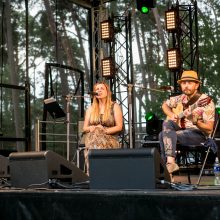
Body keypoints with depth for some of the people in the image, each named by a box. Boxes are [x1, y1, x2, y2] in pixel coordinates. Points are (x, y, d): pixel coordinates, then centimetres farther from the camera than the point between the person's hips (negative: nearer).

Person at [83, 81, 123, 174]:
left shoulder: (114, 106, 7)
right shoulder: (91, 108, 18)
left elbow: (119, 127, -1)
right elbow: (84, 128, 16)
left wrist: (105, 130, -15)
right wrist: (91, 128, -8)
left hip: (110, 139, -3)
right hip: (93, 139, 3)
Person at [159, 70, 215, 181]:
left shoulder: (206, 102, -14)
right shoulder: (181, 98, 5)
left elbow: (209, 129, -18)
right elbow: (165, 105, 22)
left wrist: (195, 122, -36)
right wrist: (171, 115, 3)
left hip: (199, 134, -7)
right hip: (182, 130, 7)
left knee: (165, 135, -23)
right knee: (167, 123, -20)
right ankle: (169, 162, -24)